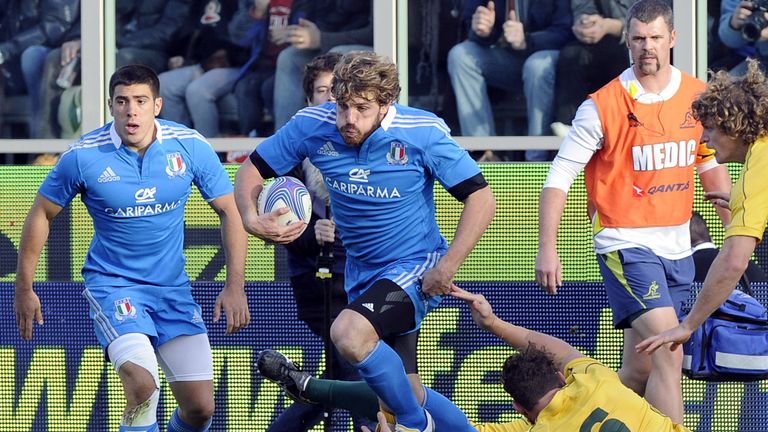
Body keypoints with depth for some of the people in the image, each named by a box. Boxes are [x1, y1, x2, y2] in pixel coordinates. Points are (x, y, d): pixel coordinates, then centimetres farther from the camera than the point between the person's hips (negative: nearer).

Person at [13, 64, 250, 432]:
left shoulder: (191, 147, -8)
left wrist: (235, 285, -8)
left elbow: (229, 211, 1)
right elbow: (42, 214, 2)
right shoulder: (82, 156, -13)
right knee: (143, 384, -28)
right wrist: (24, 288, 4)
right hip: (111, 285, -3)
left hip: (173, 288, 3)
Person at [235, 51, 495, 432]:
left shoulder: (423, 133, -19)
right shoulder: (312, 126, -11)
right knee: (405, 391, 10)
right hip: (360, 272, 6)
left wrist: (446, 267, -22)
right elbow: (252, 170, 1)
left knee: (349, 334, -31)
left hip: (416, 269, -6)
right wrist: (252, 219, -20)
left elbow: (481, 199, -15)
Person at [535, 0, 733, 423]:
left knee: (640, 371, 9)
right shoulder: (603, 106, -11)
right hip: (625, 244, -6)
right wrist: (547, 247, -16)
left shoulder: (698, 97, 4)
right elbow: (559, 176, -8)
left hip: (677, 246, 6)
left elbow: (710, 164, 19)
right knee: (669, 351, -20)